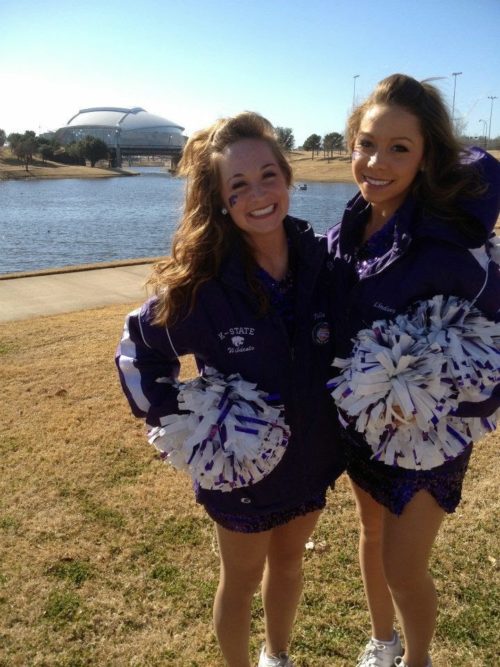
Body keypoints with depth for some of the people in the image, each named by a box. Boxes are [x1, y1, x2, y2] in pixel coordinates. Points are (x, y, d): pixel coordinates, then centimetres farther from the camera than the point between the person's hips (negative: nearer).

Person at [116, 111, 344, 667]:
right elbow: (138, 349, -8)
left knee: (288, 559, 26)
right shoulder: (202, 281, -23)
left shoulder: (322, 258, -14)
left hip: (313, 455, 4)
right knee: (242, 578, 19)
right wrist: (174, 419, -14)